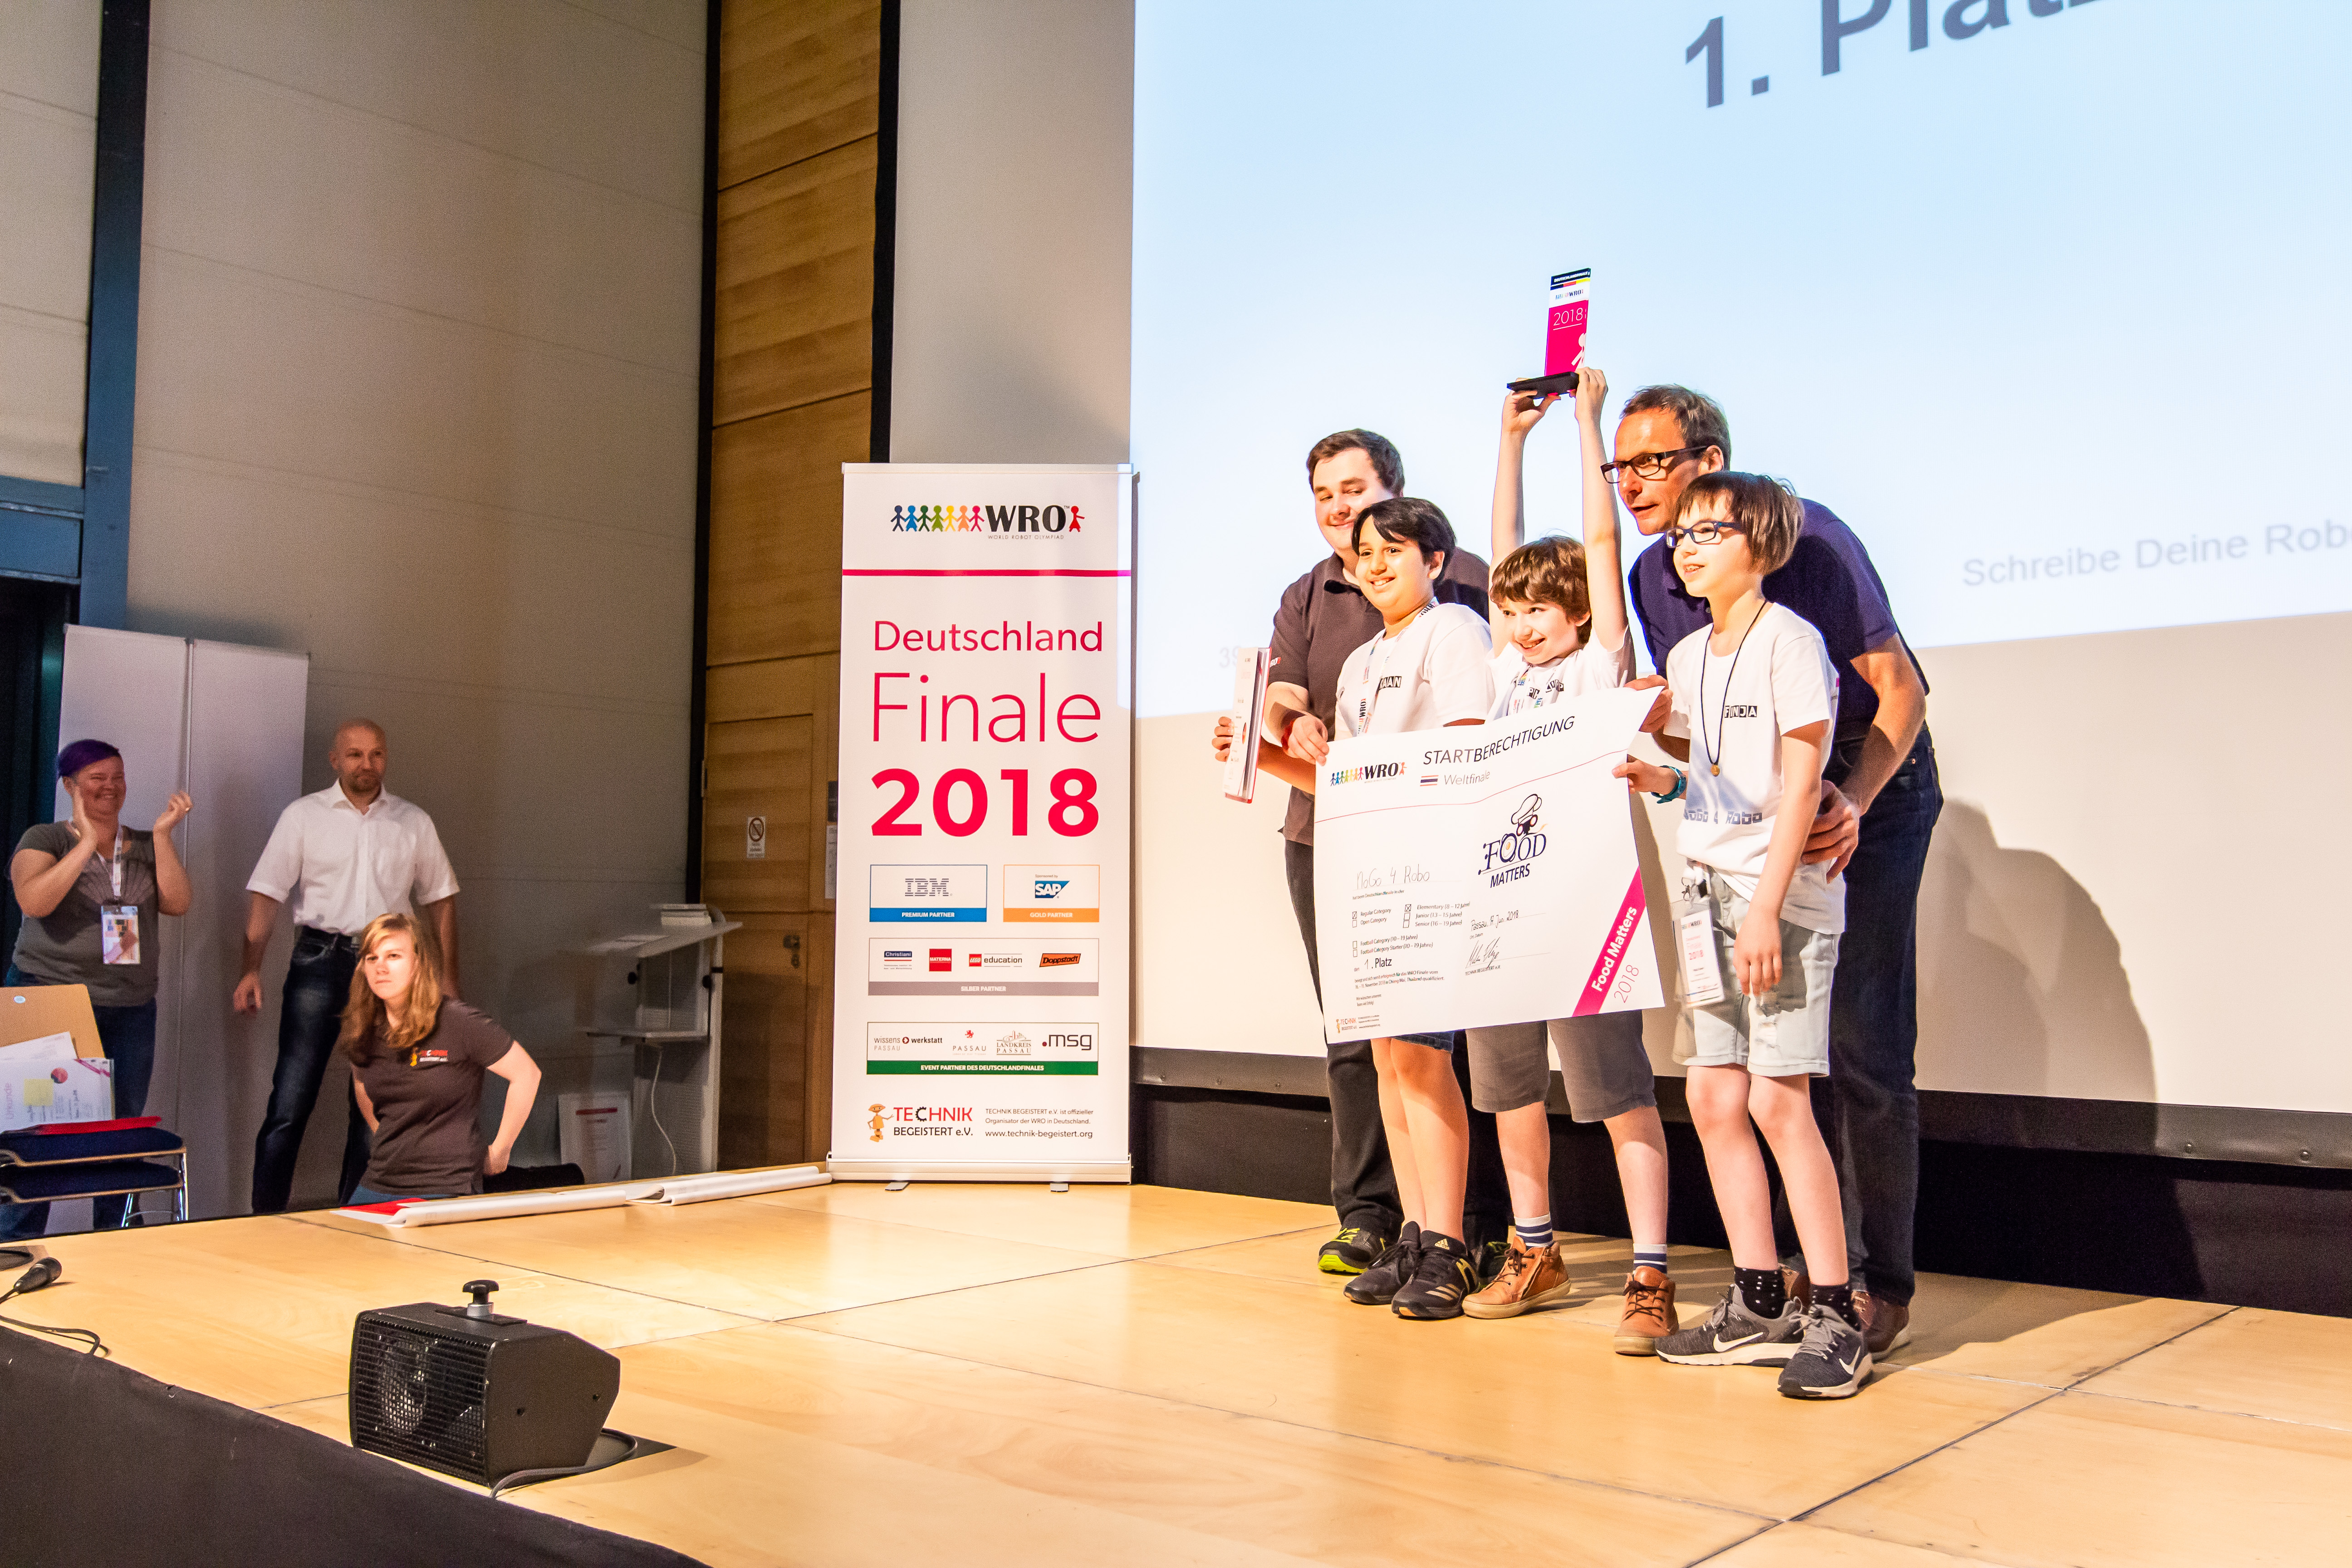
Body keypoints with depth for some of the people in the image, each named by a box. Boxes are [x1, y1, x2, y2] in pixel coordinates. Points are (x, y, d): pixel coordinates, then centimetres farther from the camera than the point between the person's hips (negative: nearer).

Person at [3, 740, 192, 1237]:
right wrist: (87, 842, -19)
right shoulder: (45, 839, 1)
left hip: (131, 1009, 4)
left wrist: (164, 834, -9)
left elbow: (179, 903, -2)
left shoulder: (146, 846, 12)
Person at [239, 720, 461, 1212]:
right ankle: (265, 1218, 0)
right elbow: (266, 894, -1)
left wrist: (448, 977, 6)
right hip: (319, 961, -2)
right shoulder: (302, 816, 3)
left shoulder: (415, 823, 9)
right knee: (290, 1101, -7)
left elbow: (441, 899, 12)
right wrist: (252, 970, -11)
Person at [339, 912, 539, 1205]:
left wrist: (499, 1150, -3)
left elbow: (526, 1074, -9)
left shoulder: (456, 1022, -14)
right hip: (378, 1185, 5)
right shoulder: (363, 1032, 4)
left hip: (446, 1189, -5)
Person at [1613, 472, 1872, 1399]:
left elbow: (1800, 781, -14)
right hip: (1708, 887, 8)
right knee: (1714, 1095, 6)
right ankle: (1759, 1303, 16)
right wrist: (1658, 779, 3)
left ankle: (1835, 1315, -1)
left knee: (1776, 1099, -11)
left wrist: (1767, 906, -19)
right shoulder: (1688, 657, 14)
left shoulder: (1788, 639, -8)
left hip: (1784, 893, -8)